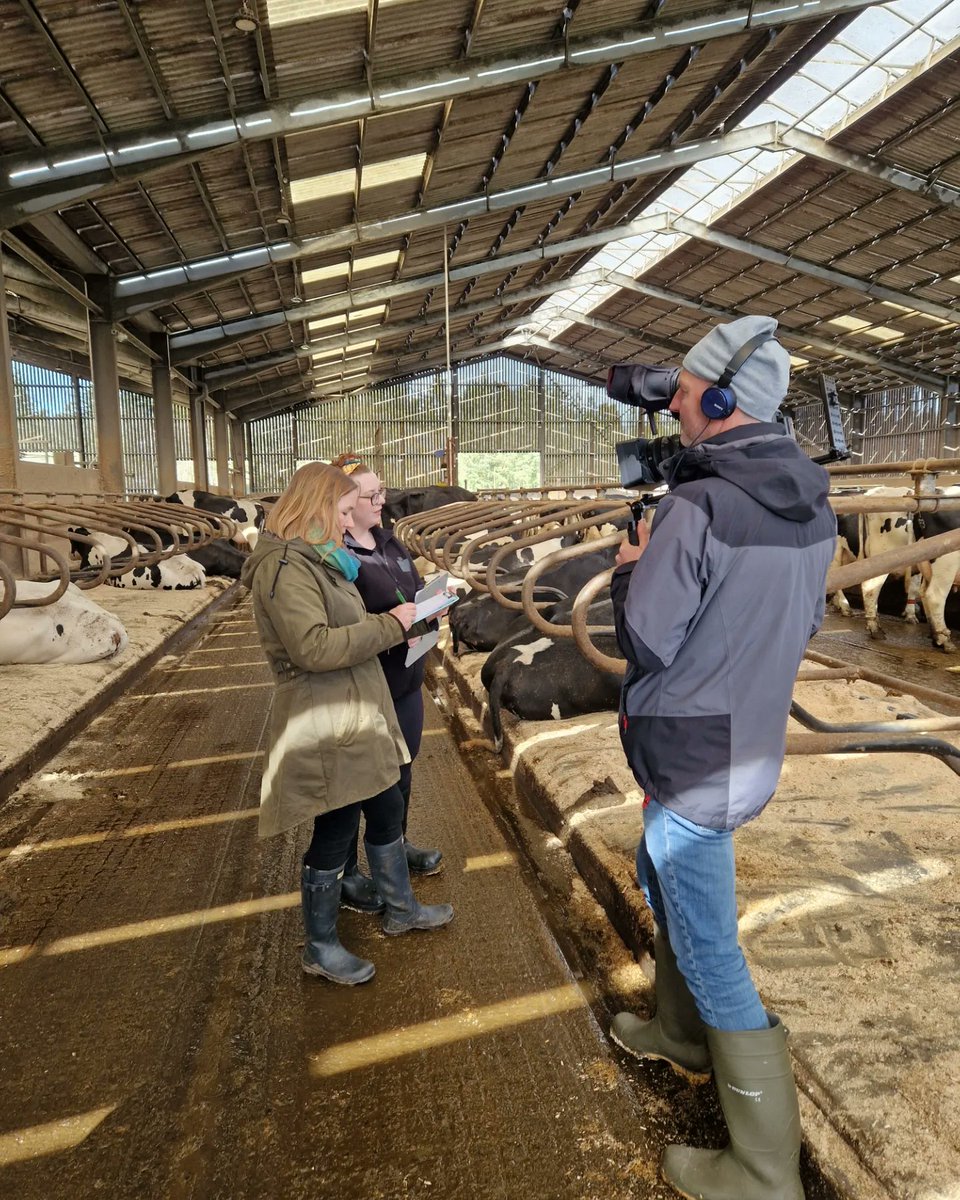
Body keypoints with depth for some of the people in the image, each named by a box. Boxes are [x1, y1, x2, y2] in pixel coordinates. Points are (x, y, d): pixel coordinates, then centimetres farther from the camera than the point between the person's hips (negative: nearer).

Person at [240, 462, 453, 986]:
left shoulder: (316, 559, 13)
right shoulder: (285, 566, -19)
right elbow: (313, 647, -28)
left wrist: (392, 624, 4)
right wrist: (388, 626, -21)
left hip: (355, 717, 10)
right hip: (325, 727, -10)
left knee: (387, 809, 21)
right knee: (335, 831, 4)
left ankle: (400, 908, 41)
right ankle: (320, 948, 25)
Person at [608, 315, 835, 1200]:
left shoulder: (696, 510, -26)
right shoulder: (813, 506, 1)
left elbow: (646, 642, -20)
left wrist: (630, 567, -3)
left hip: (693, 760, -9)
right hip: (751, 742, 9)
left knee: (707, 944, 4)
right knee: (667, 883, 28)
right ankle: (682, 1034, 49)